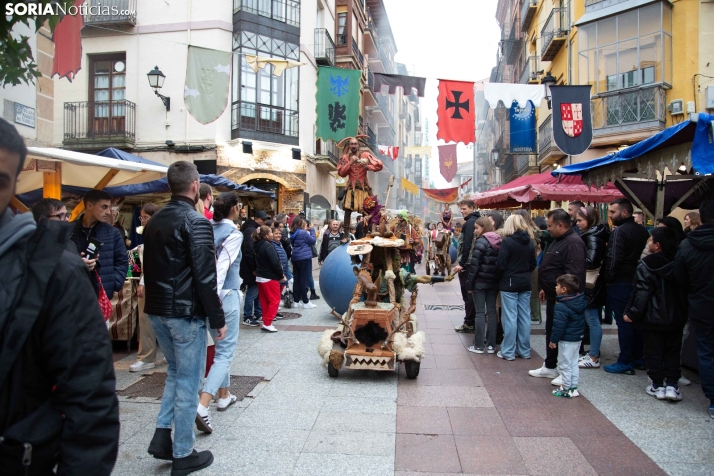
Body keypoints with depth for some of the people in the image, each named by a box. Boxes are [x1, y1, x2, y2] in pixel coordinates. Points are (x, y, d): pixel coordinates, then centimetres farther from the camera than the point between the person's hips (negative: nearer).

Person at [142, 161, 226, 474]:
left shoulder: (154, 221, 8)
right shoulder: (196, 222, -16)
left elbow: (148, 268, 15)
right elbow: (205, 277, -20)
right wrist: (218, 319, -12)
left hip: (157, 310, 8)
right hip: (185, 313, -7)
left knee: (175, 372, 24)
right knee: (188, 381, 4)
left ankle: (162, 436, 21)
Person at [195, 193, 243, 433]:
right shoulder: (234, 234, -12)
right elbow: (221, 268, -21)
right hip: (225, 296, -7)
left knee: (221, 348, 22)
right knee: (225, 353, 0)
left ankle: (223, 395, 34)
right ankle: (202, 407, -12)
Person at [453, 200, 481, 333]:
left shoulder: (469, 223, -14)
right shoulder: (478, 221, 15)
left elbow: (467, 245, -21)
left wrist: (461, 263, -19)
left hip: (467, 263, -9)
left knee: (467, 294, -3)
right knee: (472, 293, 14)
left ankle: (469, 323, 2)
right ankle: (473, 322, 20)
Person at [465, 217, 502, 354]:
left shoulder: (481, 241, -13)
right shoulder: (498, 241, 8)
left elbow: (474, 264, -15)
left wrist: (469, 283, -9)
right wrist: (497, 279, 12)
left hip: (480, 281, -6)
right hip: (493, 281, 6)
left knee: (480, 313, 0)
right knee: (492, 311, 10)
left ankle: (479, 345, 4)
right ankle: (491, 344, 15)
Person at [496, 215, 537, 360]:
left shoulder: (507, 242, -14)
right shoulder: (529, 242, 3)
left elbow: (500, 265, -14)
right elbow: (533, 264, 9)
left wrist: (499, 277, 4)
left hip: (509, 283, -5)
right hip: (525, 283, 6)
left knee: (510, 317, -1)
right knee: (524, 317, 10)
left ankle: (508, 352, 5)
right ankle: (524, 351, 18)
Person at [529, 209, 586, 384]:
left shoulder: (573, 243, -20)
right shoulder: (558, 240, 14)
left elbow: (574, 274, -27)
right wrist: (545, 289, 23)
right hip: (553, 296, 11)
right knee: (551, 332, 19)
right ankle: (549, 367, 32)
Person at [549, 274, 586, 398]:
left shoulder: (561, 307, -24)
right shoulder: (580, 302, 3)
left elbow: (558, 326, -22)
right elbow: (581, 321, 13)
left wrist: (553, 340, -11)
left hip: (566, 340, -9)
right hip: (578, 338, 9)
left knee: (564, 364, 3)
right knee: (574, 363, 17)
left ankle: (566, 389, 10)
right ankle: (573, 387, 24)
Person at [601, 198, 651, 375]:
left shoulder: (619, 232, -16)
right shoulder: (643, 231, 9)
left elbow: (612, 260, -21)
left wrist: (607, 277, -8)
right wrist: (639, 273, 18)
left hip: (620, 283, -8)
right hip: (639, 282, 8)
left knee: (623, 322, -2)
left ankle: (625, 362, 5)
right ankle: (638, 358, 25)